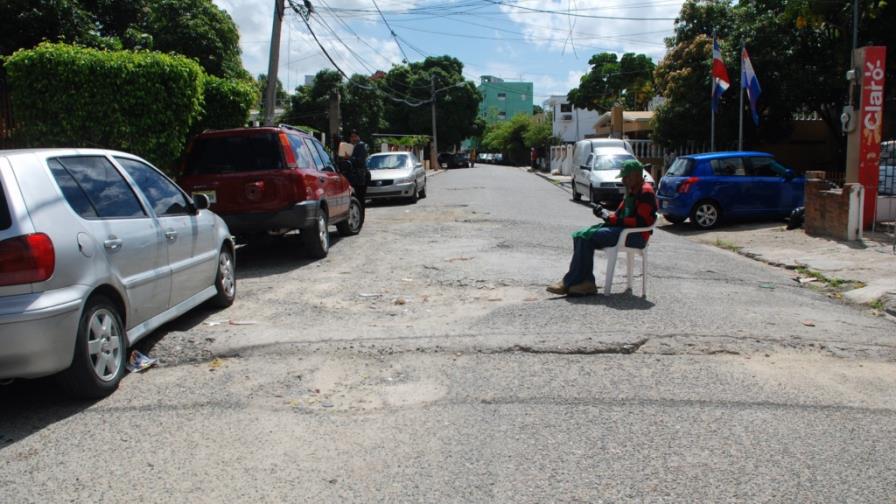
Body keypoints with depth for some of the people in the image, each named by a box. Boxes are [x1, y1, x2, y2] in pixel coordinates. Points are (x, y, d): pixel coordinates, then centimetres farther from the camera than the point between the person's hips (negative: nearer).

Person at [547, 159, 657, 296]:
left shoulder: (646, 192, -10)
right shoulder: (631, 191, 21)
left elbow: (640, 222, -20)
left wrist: (611, 219, -18)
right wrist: (605, 214, 1)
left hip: (636, 235, -10)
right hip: (622, 229, 10)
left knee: (587, 237, -22)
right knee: (580, 236, -6)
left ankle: (569, 282, -17)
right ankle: (587, 282, -14)